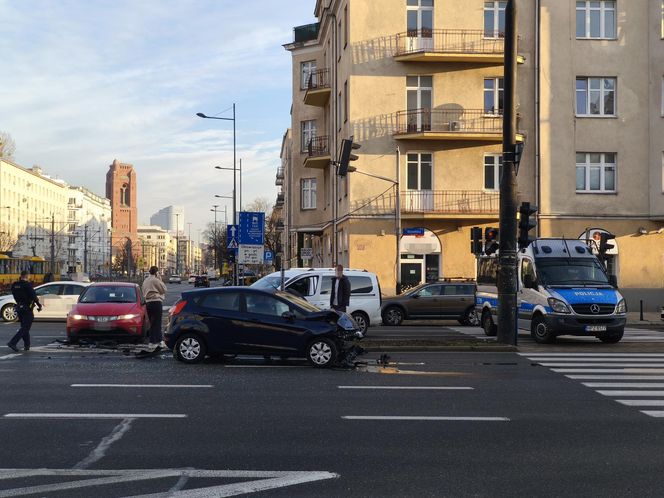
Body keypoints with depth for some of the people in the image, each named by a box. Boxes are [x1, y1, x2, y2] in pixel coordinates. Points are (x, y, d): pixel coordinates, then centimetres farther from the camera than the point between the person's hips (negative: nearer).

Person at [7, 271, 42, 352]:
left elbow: (15, 296, 13)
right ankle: (12, 343, -14)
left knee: (24, 327, 17)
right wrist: (39, 305, -6)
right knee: (25, 328, -4)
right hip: (27, 309, -8)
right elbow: (33, 296, -17)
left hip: (19, 308, 8)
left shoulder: (14, 285, 6)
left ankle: (27, 345, 20)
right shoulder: (27, 284, -16)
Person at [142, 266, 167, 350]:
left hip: (148, 302, 9)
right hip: (156, 302, -9)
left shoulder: (145, 281, 15)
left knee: (153, 323, 13)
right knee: (156, 323, -5)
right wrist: (160, 280, 2)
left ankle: (160, 340, 18)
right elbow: (164, 289, -5)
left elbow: (144, 292, 19)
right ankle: (152, 342, -7)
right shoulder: (155, 280, -10)